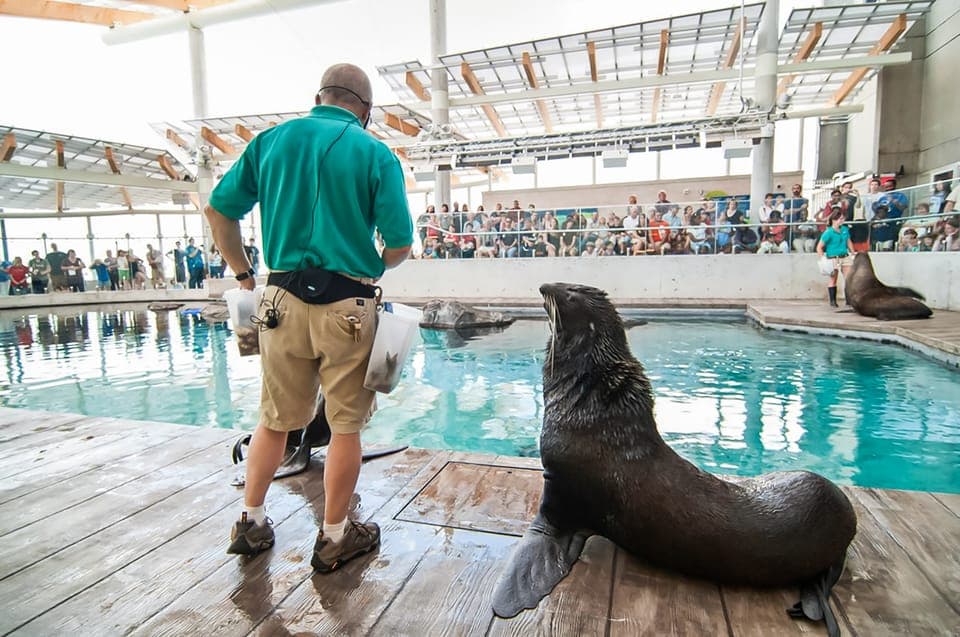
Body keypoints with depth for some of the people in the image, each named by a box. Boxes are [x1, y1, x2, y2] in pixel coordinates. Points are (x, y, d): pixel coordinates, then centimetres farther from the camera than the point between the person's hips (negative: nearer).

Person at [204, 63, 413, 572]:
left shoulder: (271, 140, 9)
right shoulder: (377, 155, 0)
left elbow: (218, 210, 8)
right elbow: (400, 245, -6)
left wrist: (242, 272, 16)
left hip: (283, 299, 4)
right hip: (347, 305, -3)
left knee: (274, 419, 19)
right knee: (346, 425, 9)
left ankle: (250, 522, 31)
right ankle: (334, 538, 22)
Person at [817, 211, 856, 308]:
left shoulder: (845, 229, 7)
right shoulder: (828, 233, -12)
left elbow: (849, 242, 20)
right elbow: (819, 247, -12)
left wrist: (853, 254, 17)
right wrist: (823, 259, -16)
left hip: (845, 257, 6)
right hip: (833, 258, -6)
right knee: (833, 280, 2)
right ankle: (832, 301, 11)